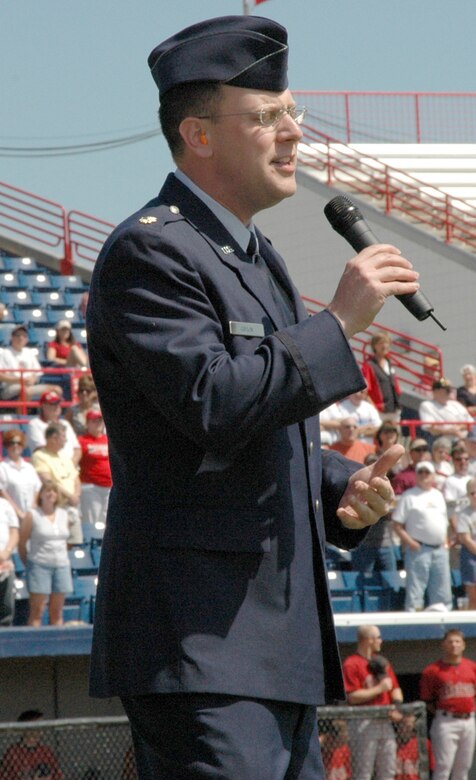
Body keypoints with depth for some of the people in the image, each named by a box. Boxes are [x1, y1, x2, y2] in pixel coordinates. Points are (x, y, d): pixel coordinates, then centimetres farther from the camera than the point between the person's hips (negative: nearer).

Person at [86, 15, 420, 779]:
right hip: (199, 640, -10)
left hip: (277, 639, 10)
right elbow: (214, 405, -24)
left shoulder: (254, 257, 21)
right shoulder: (149, 252, -11)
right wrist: (339, 322, -16)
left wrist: (343, 488, 8)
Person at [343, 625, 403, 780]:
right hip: (364, 723, -7)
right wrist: (380, 689, -11)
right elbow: (352, 696, -14)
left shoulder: (383, 662, 19)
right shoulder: (352, 664, -6)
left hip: (385, 721, 7)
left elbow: (395, 688, 20)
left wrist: (397, 705, -1)